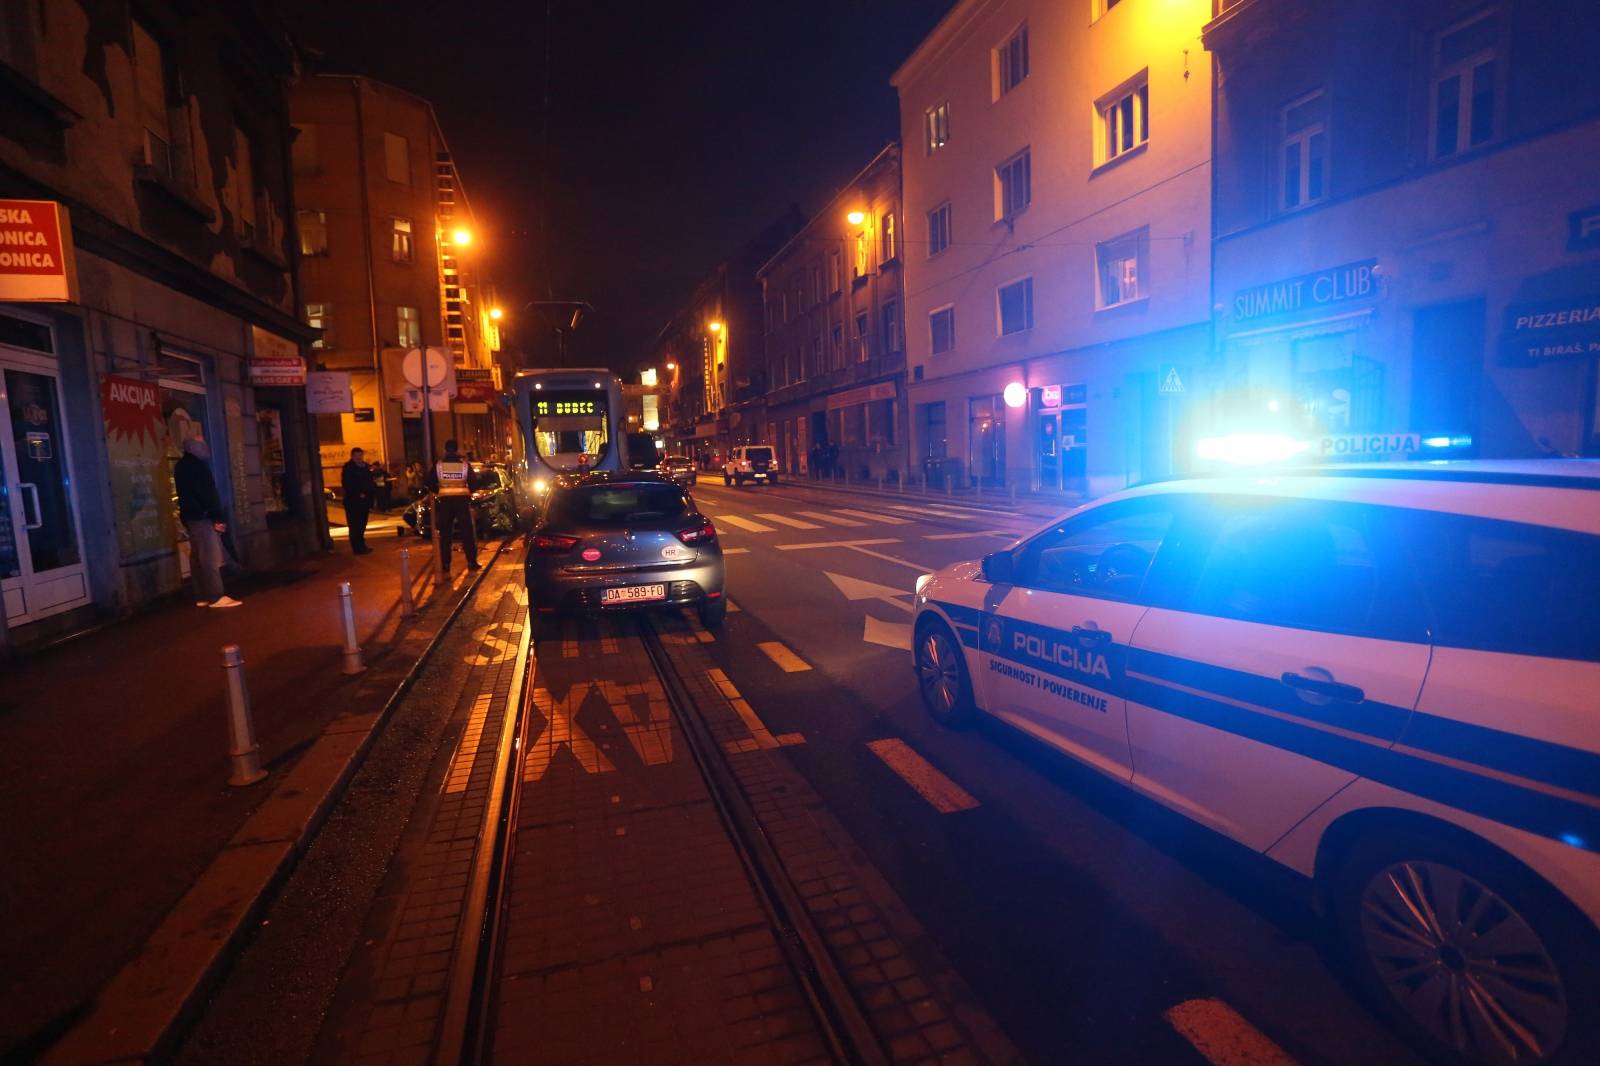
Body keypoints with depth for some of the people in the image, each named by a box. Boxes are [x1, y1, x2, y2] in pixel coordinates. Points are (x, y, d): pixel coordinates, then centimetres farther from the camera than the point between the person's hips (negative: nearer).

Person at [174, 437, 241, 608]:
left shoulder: (181, 466, 19)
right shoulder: (196, 466, -12)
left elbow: (187, 494, 22)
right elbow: (207, 494, -18)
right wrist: (218, 517, -19)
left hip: (190, 516, 10)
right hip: (202, 517, -10)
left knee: (198, 557, 10)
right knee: (211, 557, -11)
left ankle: (203, 596, 13)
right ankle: (216, 597, -13)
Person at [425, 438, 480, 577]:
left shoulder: (438, 465, -1)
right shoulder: (465, 464, -2)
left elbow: (430, 484, 0)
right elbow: (474, 483, -1)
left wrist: (438, 492, 17)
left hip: (444, 501, 1)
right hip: (462, 499, 0)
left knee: (445, 534, 7)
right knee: (467, 532, 7)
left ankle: (445, 565, 7)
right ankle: (472, 562, 6)